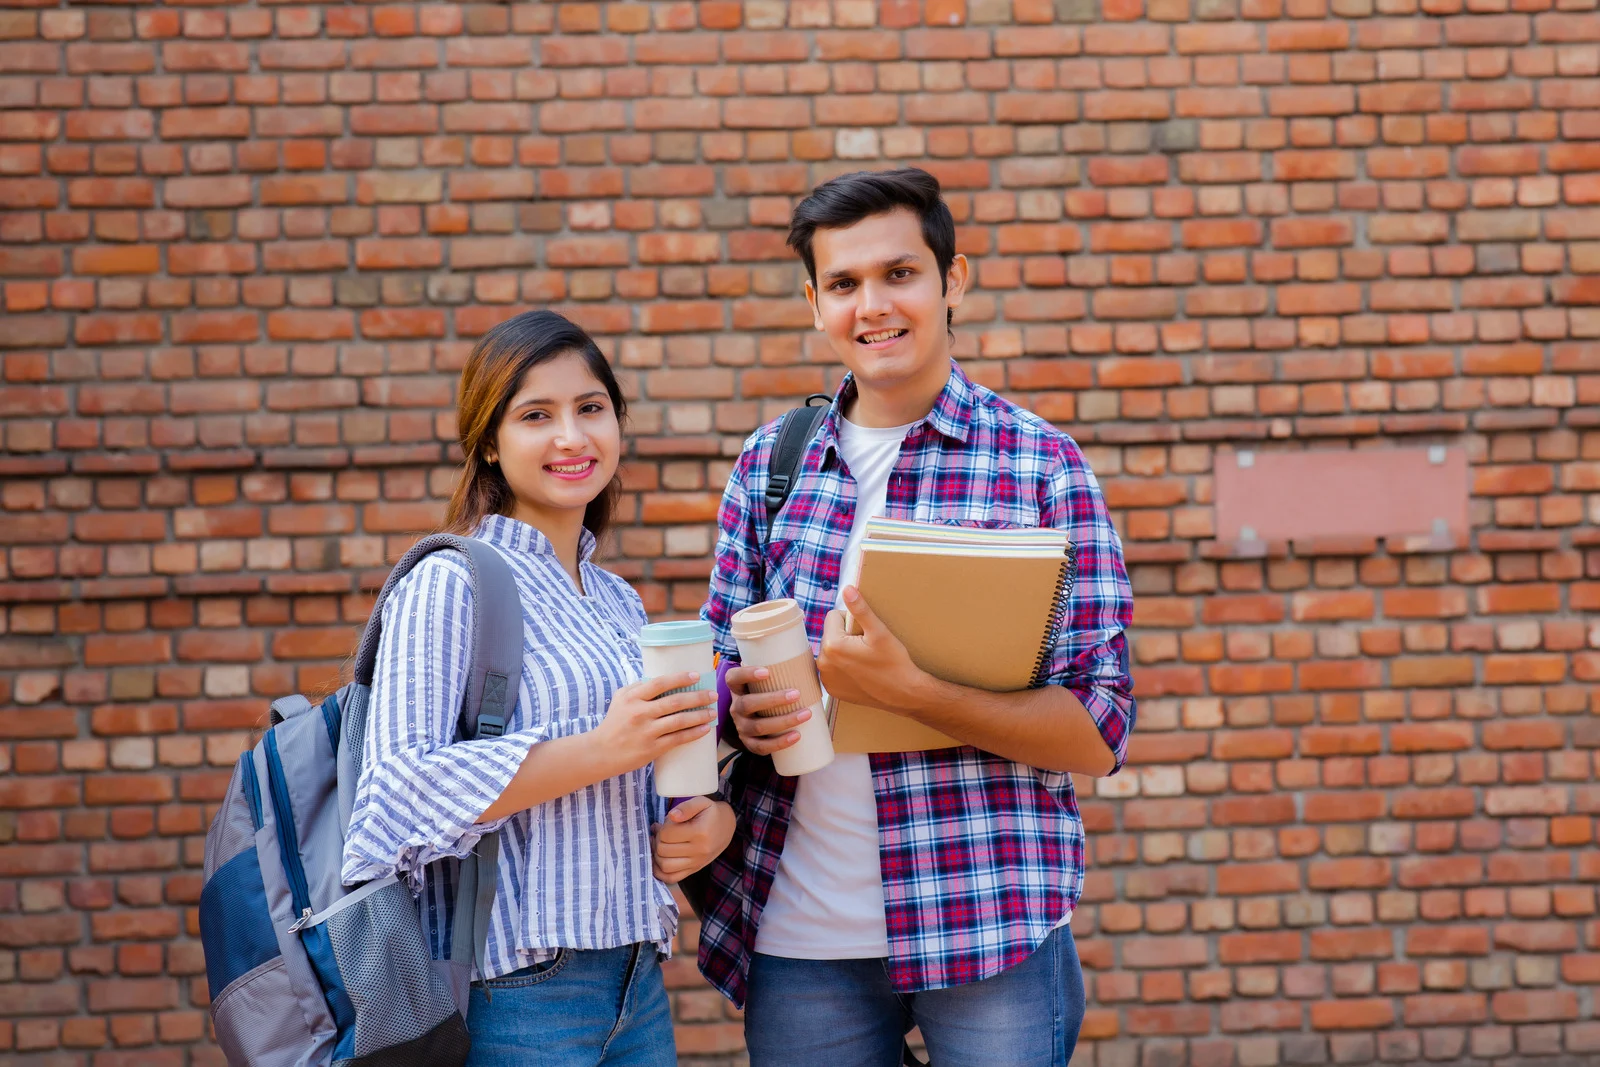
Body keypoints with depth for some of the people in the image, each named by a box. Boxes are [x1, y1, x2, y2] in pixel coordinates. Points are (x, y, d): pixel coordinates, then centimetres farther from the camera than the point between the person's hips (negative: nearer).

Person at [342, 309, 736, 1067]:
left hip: (638, 980, 7)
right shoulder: (450, 584, -8)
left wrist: (712, 818, 0)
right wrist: (601, 751, -23)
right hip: (515, 996, -7)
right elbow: (404, 789, -19)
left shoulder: (620, 602, 14)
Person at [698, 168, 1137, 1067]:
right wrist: (743, 707, -10)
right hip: (797, 935, 3)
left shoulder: (1042, 463, -5)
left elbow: (1099, 736, -9)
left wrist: (905, 689, -23)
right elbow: (719, 657, 14)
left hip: (990, 924, -3)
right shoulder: (771, 462, 7)